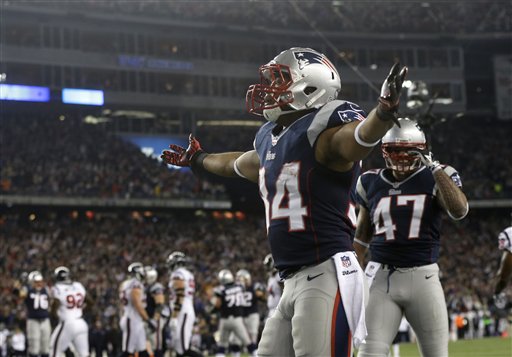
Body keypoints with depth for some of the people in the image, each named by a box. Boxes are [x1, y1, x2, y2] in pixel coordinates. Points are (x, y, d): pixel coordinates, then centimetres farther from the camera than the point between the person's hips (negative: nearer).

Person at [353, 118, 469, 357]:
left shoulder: (435, 178, 1)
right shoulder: (371, 183, 9)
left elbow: (459, 211, -20)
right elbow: (361, 237, 21)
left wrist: (436, 169, -19)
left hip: (423, 278, -1)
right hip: (381, 278, 1)